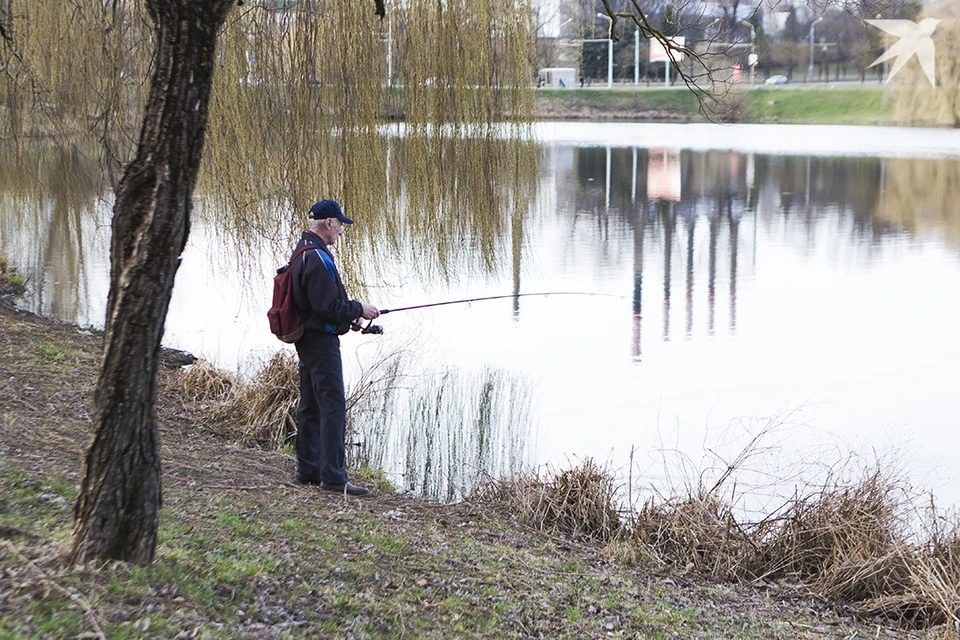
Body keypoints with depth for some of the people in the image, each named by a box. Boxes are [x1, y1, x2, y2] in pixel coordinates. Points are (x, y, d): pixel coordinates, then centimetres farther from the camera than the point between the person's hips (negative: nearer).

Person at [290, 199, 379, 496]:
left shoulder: (302, 252, 13)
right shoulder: (318, 259, -20)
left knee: (311, 405, 15)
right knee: (333, 406, -9)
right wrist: (359, 309, -9)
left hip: (306, 339, 11)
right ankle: (332, 476, -9)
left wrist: (350, 313, 16)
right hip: (321, 341, -11)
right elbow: (328, 308, -23)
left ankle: (308, 469, 22)